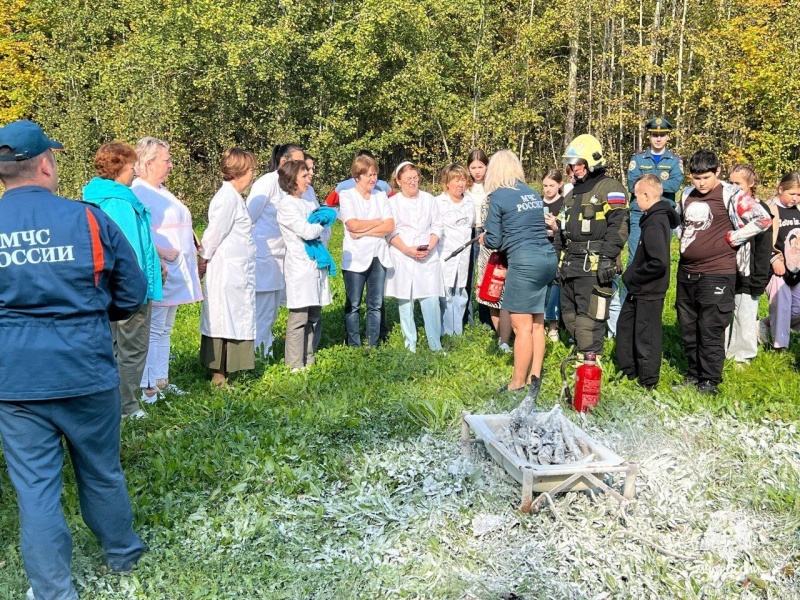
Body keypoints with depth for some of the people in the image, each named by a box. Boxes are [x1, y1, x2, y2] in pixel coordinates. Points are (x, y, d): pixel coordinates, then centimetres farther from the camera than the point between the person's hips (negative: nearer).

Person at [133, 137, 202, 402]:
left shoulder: (161, 191, 18)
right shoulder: (138, 192, -13)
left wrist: (192, 247, 13)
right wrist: (160, 252, -26)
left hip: (175, 272, 10)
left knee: (165, 330, 15)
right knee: (153, 329, -5)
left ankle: (160, 380, 25)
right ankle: (146, 386, 3)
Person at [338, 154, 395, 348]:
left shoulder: (381, 196, 9)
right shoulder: (346, 196, -2)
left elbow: (390, 226, -2)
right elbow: (353, 225, -16)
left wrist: (365, 231, -12)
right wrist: (377, 222, -5)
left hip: (378, 256, 4)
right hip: (355, 258, -4)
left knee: (376, 305, 7)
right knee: (353, 305, 3)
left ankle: (373, 345, 15)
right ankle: (354, 347, 11)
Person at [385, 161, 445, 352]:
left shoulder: (429, 199, 9)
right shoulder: (393, 202, 3)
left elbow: (437, 226, 9)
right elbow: (391, 232, -2)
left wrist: (430, 247, -7)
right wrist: (407, 250, -14)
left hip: (428, 258, 1)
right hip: (402, 259, -1)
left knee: (431, 302, -6)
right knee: (405, 303, 2)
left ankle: (436, 346, 2)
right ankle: (410, 347, 10)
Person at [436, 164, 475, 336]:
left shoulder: (469, 202, 10)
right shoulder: (438, 202, -6)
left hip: (463, 258, 5)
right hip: (444, 258, -5)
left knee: (460, 296, 11)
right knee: (445, 297, -5)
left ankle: (458, 333, 21)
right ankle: (445, 335, 4)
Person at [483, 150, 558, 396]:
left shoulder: (497, 197, -4)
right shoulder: (533, 193, 15)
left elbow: (494, 241, -4)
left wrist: (484, 238, 17)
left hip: (524, 261, -7)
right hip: (548, 258, 8)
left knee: (522, 326, -3)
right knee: (536, 323, 12)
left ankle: (518, 385, 4)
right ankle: (534, 379, 16)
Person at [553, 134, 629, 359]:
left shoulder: (609, 188, -4)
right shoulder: (573, 193, 23)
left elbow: (618, 225, -14)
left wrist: (607, 258, -21)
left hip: (594, 266, -9)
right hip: (570, 265, 9)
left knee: (589, 318, -12)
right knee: (569, 315, 13)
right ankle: (583, 351, 25)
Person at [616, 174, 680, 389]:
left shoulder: (655, 222, -22)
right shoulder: (655, 217, 8)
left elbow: (658, 262, -30)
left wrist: (632, 277, -19)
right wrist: (631, 274, 8)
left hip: (649, 291, -10)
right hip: (640, 290, 10)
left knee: (645, 337, 2)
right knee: (625, 325, 21)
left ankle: (648, 384, 17)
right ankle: (628, 373, 35)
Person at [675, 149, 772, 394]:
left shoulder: (731, 195, -10)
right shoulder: (687, 194, 10)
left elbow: (763, 219, -16)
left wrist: (730, 238, -12)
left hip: (716, 274, -7)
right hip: (686, 273, 7)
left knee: (711, 331, -4)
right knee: (688, 329, 13)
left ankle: (710, 381, 7)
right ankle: (694, 373, 27)